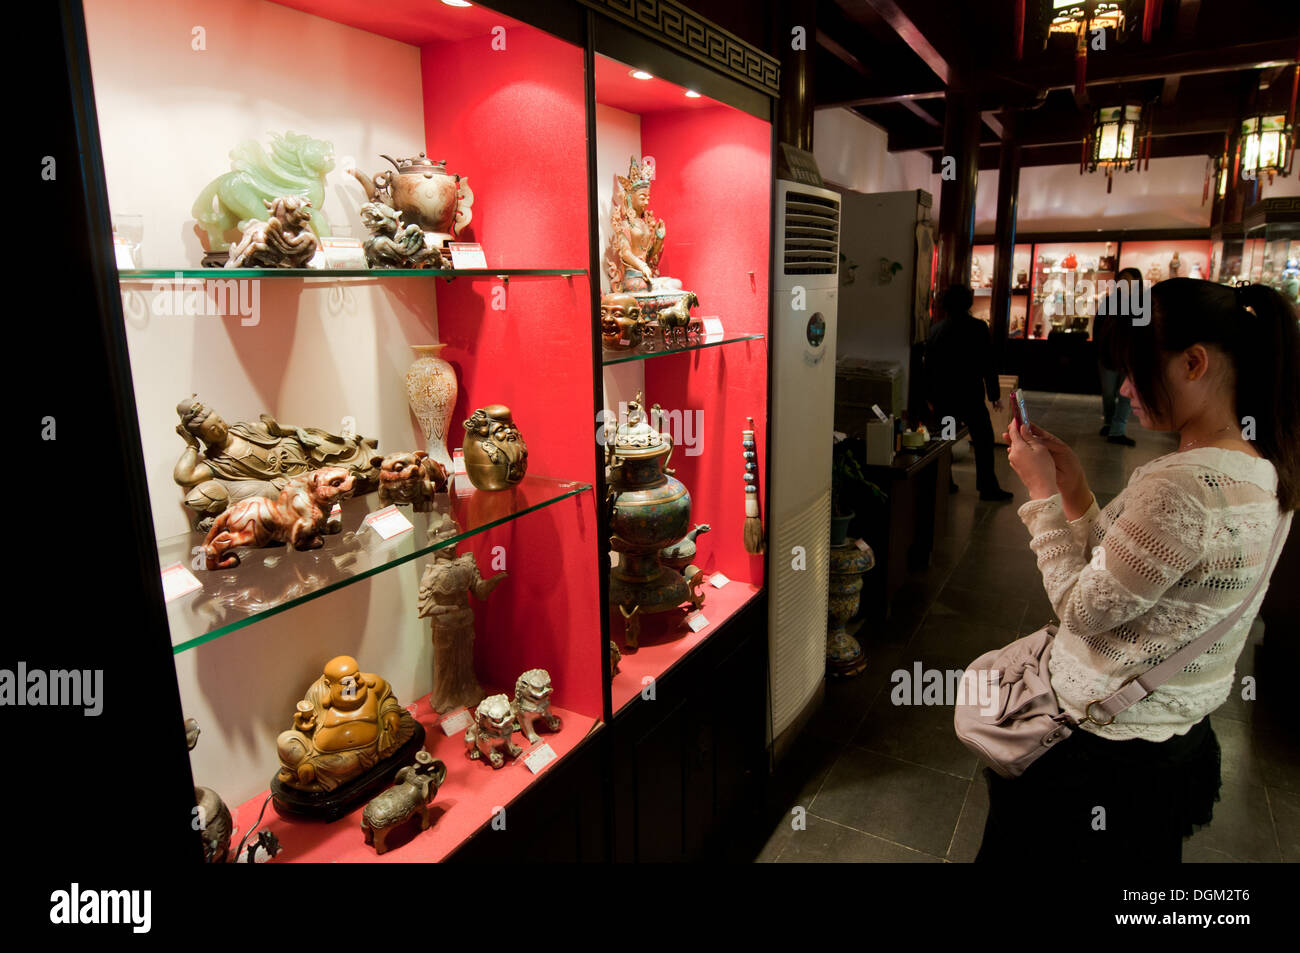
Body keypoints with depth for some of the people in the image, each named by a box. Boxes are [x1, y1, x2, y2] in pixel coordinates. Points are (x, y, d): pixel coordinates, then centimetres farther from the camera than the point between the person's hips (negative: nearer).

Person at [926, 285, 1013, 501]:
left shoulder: (936, 329, 4)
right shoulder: (977, 327, -9)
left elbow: (928, 366, 8)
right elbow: (987, 364, -9)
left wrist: (932, 396, 17)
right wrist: (995, 394, -1)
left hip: (942, 396, 4)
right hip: (969, 395, -4)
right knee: (983, 440, 4)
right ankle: (987, 487, 6)